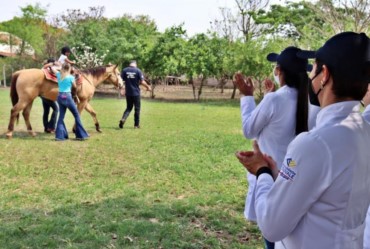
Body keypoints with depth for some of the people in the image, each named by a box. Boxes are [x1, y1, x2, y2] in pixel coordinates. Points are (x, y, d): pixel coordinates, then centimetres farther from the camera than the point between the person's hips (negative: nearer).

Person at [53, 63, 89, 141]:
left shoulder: (59, 75, 6)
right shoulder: (71, 77, -8)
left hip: (60, 96, 6)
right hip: (67, 96, -5)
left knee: (61, 116, 12)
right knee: (76, 115, 6)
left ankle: (60, 135, 5)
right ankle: (81, 135, 7)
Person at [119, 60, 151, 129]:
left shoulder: (124, 70, 0)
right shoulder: (138, 71, -7)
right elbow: (142, 82, -11)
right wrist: (148, 87, 5)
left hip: (128, 93, 3)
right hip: (136, 93, -3)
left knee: (129, 108, 16)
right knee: (137, 108, 10)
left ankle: (123, 119, -8)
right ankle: (136, 124, 16)